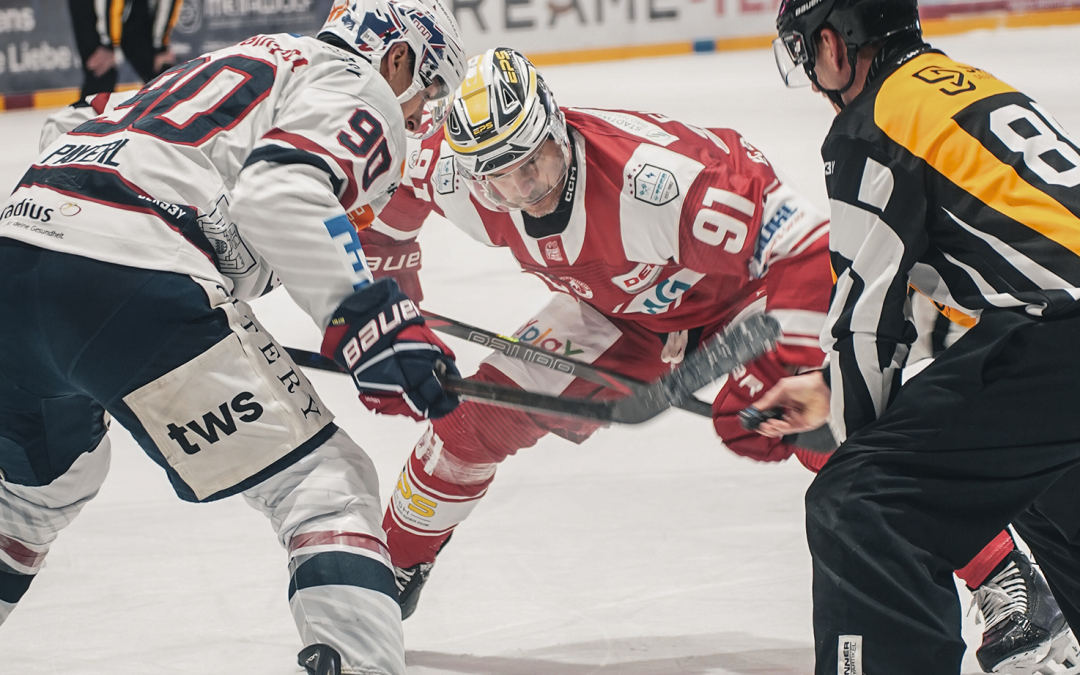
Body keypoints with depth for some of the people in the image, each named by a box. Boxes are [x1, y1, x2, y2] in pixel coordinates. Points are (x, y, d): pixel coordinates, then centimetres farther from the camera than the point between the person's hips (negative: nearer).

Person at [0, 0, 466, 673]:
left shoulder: (242, 63, 33)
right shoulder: (357, 91, 7)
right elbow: (282, 195, -14)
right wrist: (370, 317, -15)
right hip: (129, 282, -9)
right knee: (328, 484, -5)